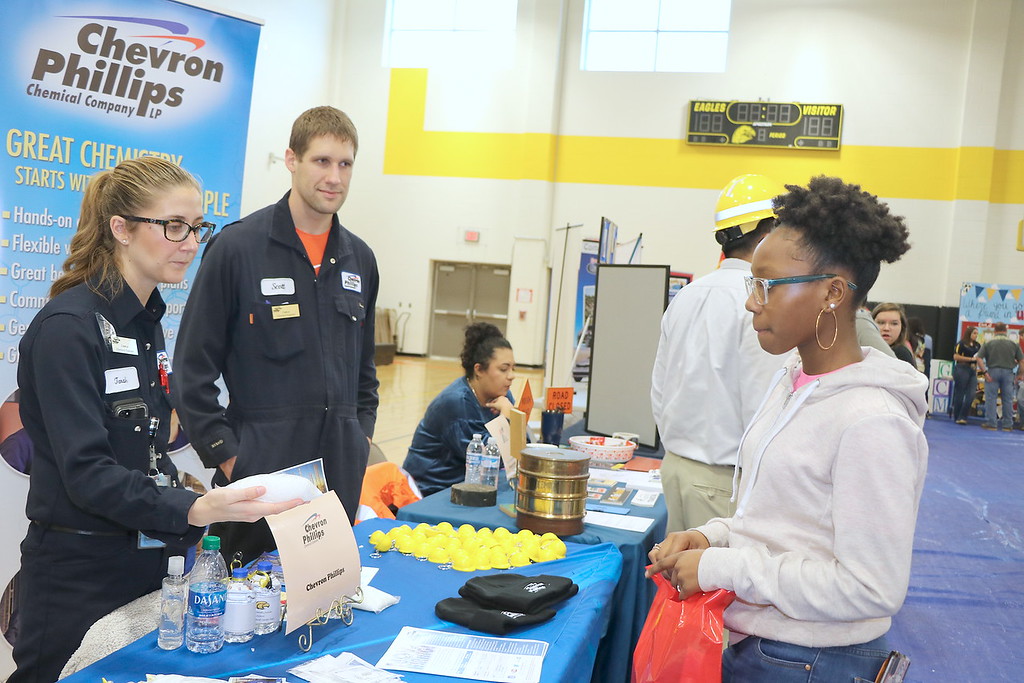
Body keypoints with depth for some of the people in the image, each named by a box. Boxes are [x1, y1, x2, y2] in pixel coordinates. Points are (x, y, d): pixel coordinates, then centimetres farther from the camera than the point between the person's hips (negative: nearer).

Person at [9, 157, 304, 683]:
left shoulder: (146, 320, 9)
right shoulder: (68, 327, -18)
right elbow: (86, 472, -24)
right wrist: (194, 510, -37)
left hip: (144, 559, 8)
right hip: (78, 575, -8)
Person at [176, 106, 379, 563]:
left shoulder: (360, 259, 10)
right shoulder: (237, 247, -7)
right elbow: (194, 366, -6)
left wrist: (361, 435, 10)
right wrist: (224, 453, -10)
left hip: (341, 474, 5)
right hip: (259, 471, -5)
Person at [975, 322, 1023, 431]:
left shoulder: (988, 343, 1)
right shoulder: (1013, 343, 5)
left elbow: (979, 359, -7)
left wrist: (985, 372, -7)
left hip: (992, 371, -1)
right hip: (1008, 372, 1)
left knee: (991, 398, 2)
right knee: (1008, 399, 7)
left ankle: (990, 423, 1)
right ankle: (1008, 425, 11)